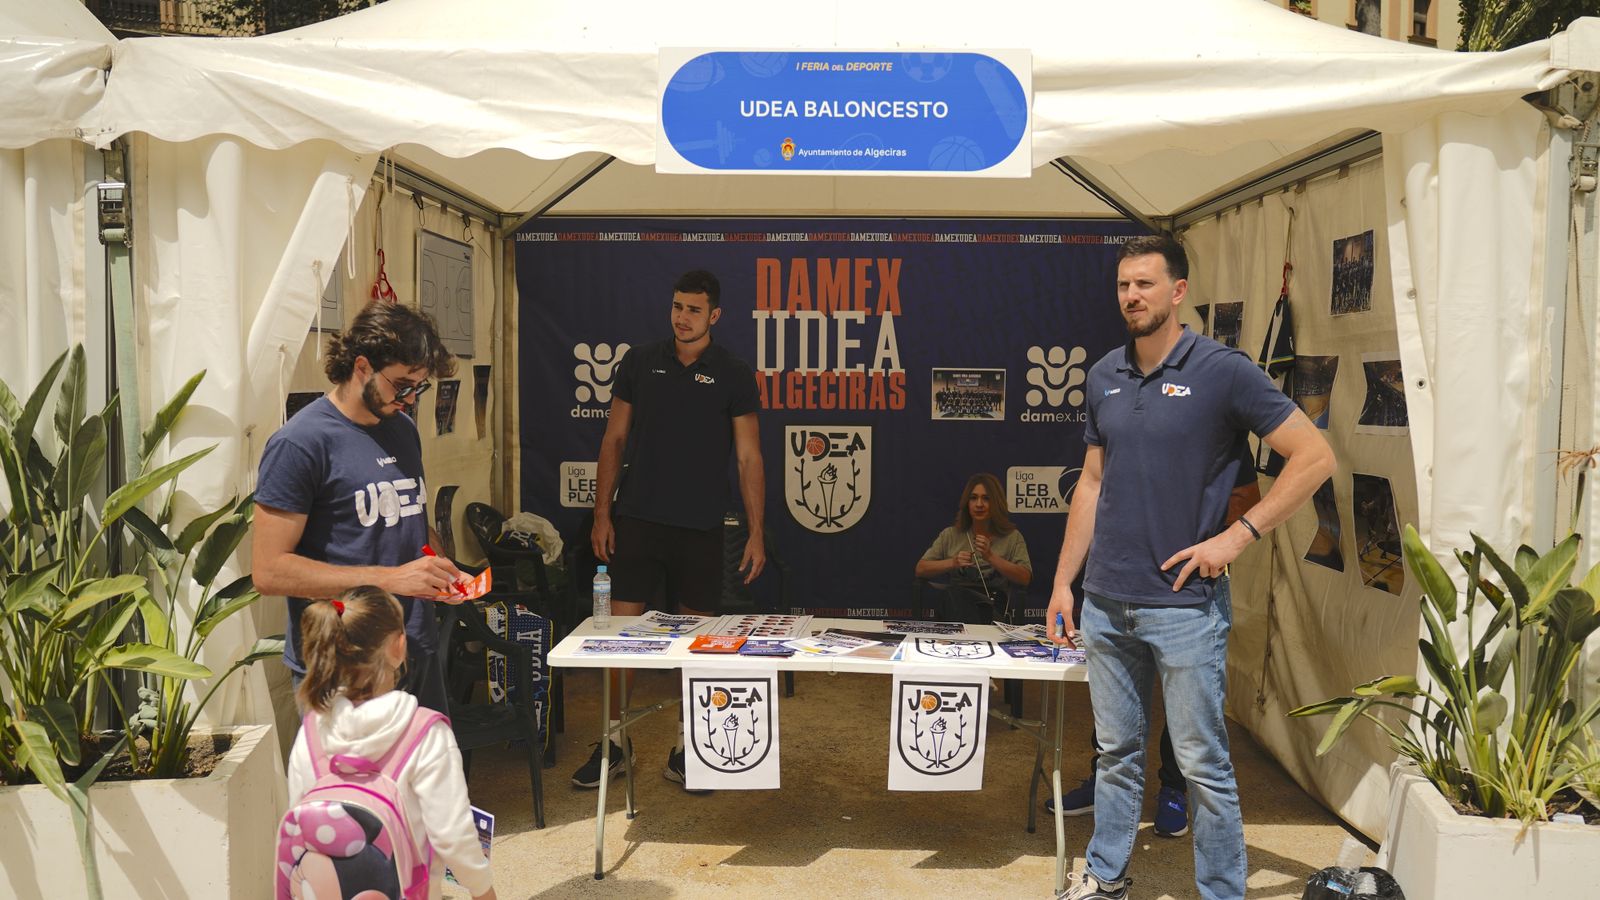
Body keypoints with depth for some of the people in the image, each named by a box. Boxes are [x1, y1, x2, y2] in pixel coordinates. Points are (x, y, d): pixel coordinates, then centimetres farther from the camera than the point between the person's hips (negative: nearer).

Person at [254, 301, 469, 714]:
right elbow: (270, 570, -17)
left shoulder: (404, 429, 13)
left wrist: (445, 572, 4)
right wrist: (390, 578, -21)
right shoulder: (299, 443, -12)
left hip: (420, 655, 7)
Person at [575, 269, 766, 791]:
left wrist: (756, 532, -4)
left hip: (699, 527, -1)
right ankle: (613, 742, 15)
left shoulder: (734, 375, 1)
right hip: (636, 518, 1)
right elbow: (614, 439, 9)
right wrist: (602, 513, 2)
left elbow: (749, 458, 1)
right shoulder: (640, 363, 6)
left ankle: (684, 748, 17)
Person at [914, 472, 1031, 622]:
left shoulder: (1012, 537, 12)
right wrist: (952, 562, -7)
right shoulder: (951, 535, 18)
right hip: (956, 601, 2)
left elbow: (1025, 579, -2)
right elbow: (920, 570, 11)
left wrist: (991, 557, -13)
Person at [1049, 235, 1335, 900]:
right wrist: (1063, 581, 12)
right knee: (1116, 751, 17)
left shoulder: (1222, 370, -8)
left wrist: (1237, 535, -14)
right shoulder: (1104, 376, 8)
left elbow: (1314, 456, -8)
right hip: (1105, 603, 5)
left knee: (1204, 765, 4)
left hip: (1184, 605, -5)